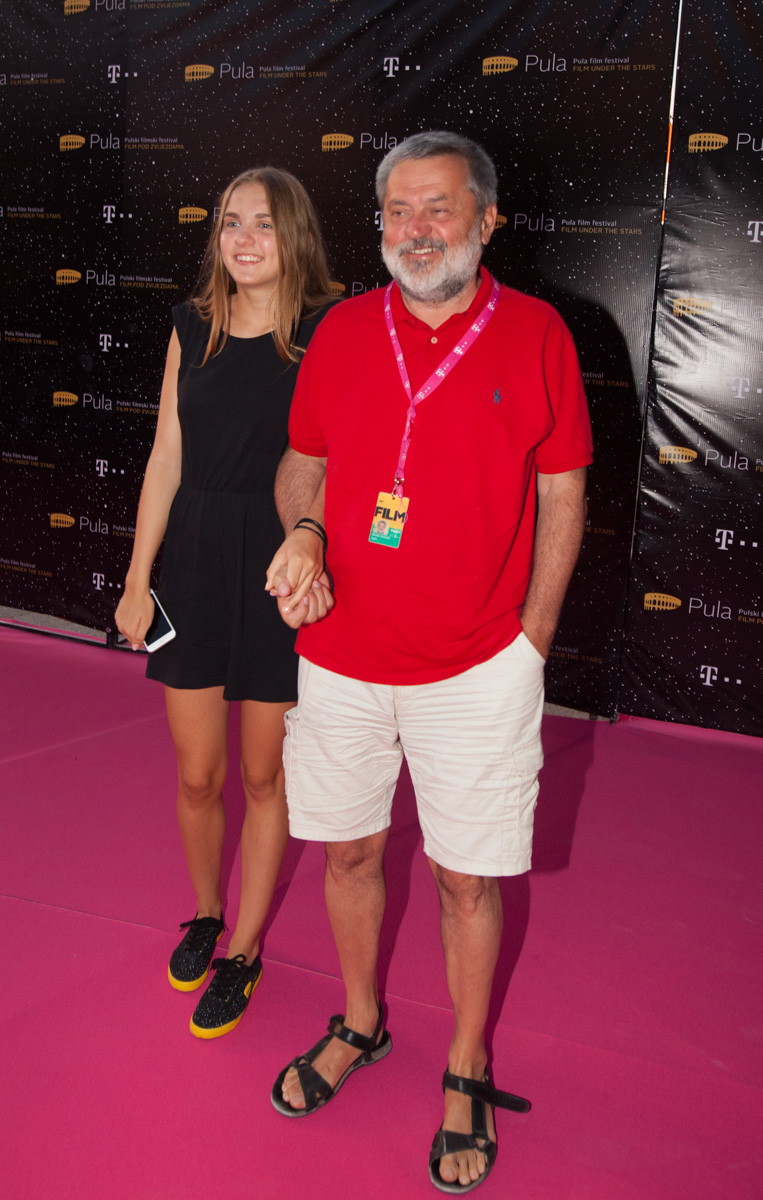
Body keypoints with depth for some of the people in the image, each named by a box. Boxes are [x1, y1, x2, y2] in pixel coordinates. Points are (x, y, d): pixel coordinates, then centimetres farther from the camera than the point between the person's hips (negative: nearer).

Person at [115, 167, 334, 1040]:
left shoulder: (328, 336, -7)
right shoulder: (192, 328, 5)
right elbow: (166, 459, 7)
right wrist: (137, 581, 7)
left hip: (281, 574, -3)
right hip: (194, 565, 3)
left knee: (265, 775, 11)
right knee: (196, 777, 12)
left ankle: (244, 951, 30)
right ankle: (205, 913, 40)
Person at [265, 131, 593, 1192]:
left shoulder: (535, 333, -5)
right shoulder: (342, 330, 3)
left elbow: (563, 497, -1)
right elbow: (303, 461, 12)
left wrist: (529, 642, -4)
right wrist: (303, 535, -10)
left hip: (478, 668, -3)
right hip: (342, 655, 3)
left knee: (469, 876, 8)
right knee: (349, 851, 17)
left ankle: (467, 1072, 33)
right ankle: (360, 1026, 43)